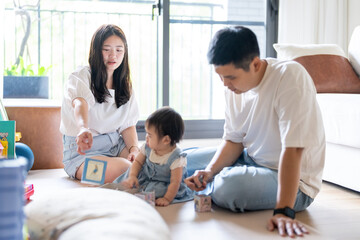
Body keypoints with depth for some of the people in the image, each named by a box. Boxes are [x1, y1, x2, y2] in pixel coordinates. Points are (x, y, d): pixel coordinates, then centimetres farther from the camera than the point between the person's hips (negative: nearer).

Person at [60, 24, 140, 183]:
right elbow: (80, 103, -31)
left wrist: (134, 148, -14)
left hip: (116, 145, 6)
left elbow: (128, 124, 7)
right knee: (128, 170, -31)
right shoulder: (81, 77, -8)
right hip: (83, 149, -6)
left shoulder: (124, 85, 12)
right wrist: (83, 129, -54)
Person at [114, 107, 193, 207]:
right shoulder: (147, 148, -9)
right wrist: (132, 176, -14)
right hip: (146, 178, 6)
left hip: (165, 186, -6)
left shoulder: (176, 158, -27)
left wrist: (167, 199, -30)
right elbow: (138, 162, 4)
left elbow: (175, 182, -25)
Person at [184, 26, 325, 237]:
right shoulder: (234, 86, -4)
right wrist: (210, 171, -15)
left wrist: (284, 212, -36)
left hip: (295, 182, -7)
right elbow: (233, 141, 4)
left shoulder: (290, 77, -27)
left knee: (227, 187, -32)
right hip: (252, 160, 7)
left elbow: (292, 149, -32)